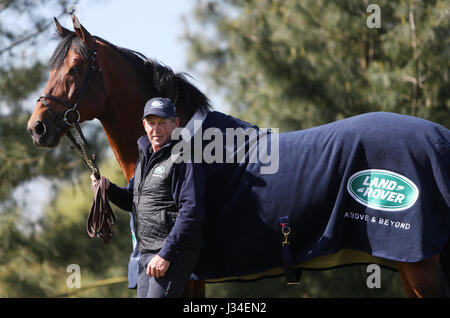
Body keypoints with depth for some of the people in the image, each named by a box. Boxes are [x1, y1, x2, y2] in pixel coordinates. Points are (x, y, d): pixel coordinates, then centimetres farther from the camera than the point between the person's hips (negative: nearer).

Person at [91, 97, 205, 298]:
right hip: (145, 254, 9)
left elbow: (191, 211, -20)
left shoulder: (182, 159, -13)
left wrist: (165, 255, -23)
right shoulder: (145, 156, 15)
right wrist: (108, 188, 5)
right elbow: (133, 201, 26)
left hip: (173, 253, -9)